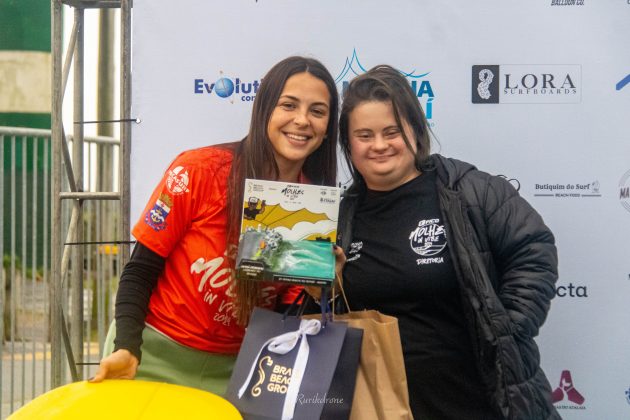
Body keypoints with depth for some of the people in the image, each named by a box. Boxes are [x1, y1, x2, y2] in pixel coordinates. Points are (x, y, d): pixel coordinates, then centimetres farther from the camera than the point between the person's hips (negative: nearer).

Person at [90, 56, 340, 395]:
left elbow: (290, 308, 2)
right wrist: (127, 349, -20)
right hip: (156, 356, -3)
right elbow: (140, 270, -8)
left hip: (234, 369, 3)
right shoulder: (201, 171, -14)